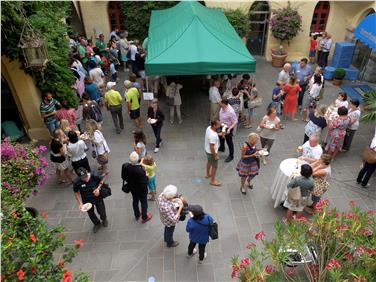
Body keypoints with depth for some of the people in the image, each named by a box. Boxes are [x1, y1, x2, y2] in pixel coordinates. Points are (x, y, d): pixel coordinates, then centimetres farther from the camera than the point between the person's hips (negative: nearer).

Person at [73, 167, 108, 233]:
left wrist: (98, 188, -20)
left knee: (101, 211, 17)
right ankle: (97, 224, 53)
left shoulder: (94, 176, -27)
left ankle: (104, 220, 55)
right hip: (87, 201, 1)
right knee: (91, 214, 21)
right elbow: (77, 193, -11)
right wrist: (80, 204, -16)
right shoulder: (77, 182, -27)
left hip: (97, 198, -1)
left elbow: (102, 180, -6)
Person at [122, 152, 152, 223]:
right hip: (141, 190, -5)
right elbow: (144, 183, -30)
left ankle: (137, 216, 53)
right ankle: (144, 217, 44)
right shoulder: (140, 171, -40)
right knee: (143, 203, 21)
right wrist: (146, 176, -13)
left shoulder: (125, 166, -24)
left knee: (135, 201, 29)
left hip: (132, 188, 5)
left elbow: (124, 178, -7)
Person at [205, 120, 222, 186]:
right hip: (211, 152, -9)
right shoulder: (213, 136, -38)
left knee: (209, 162, 31)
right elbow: (212, 147, -31)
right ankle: (212, 181, 31)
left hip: (207, 150, 9)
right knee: (214, 166, 11)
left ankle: (208, 174, 55)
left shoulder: (209, 128, -11)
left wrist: (219, 134, 7)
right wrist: (215, 156, -21)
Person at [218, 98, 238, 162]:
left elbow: (235, 122, -28)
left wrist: (229, 129, -37)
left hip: (228, 128, -8)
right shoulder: (222, 107, -12)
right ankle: (222, 148, 60)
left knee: (229, 141, 8)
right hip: (222, 126, 9)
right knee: (221, 137, 31)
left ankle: (231, 156, 29)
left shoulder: (230, 112, -36)